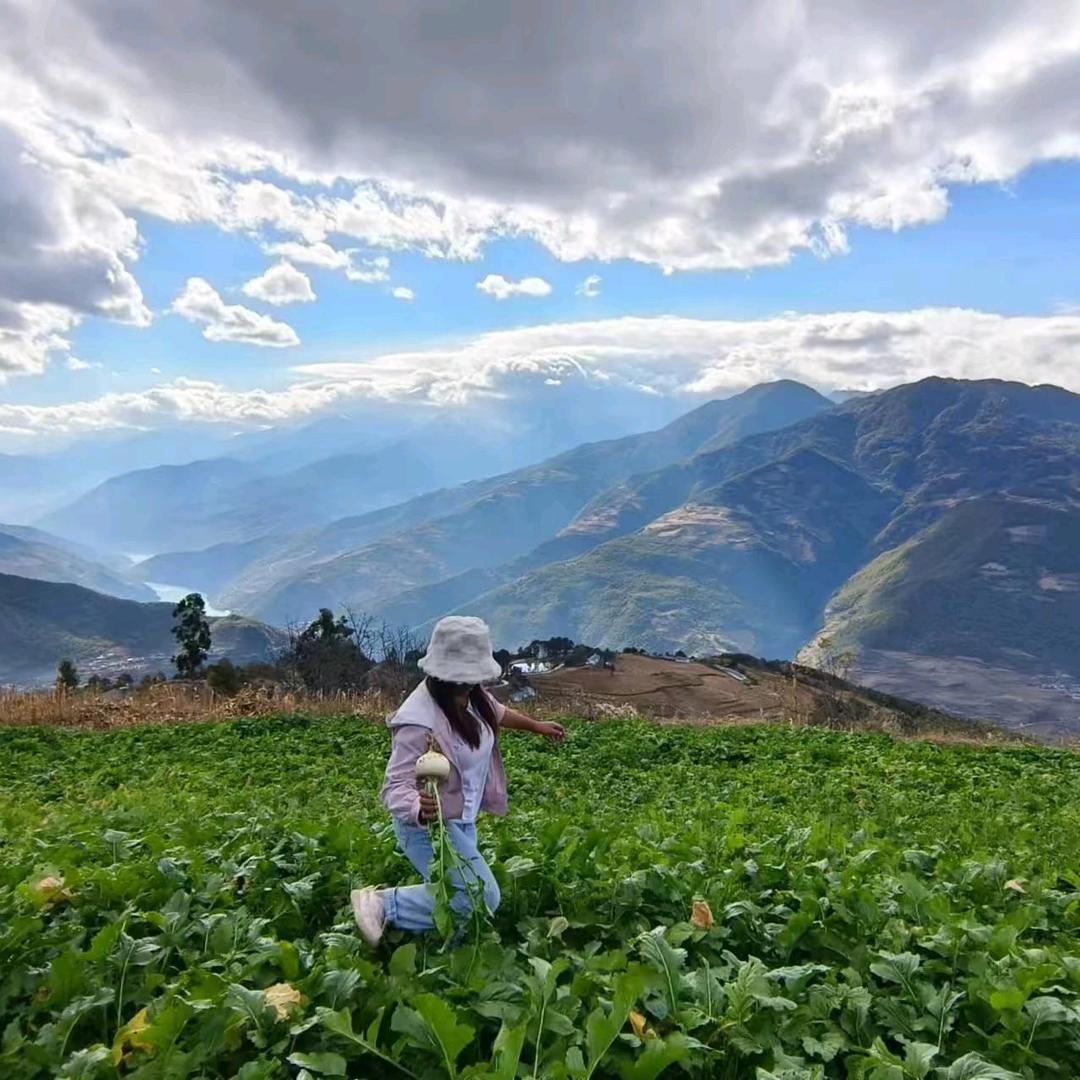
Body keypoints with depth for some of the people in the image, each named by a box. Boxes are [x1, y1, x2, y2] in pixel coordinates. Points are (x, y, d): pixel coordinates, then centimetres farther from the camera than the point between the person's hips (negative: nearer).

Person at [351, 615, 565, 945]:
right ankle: (384, 905, -2)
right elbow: (396, 785, -32)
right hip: (430, 825, -9)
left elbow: (496, 712, 16)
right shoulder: (420, 722, -33)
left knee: (456, 894, 15)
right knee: (482, 899, -12)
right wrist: (418, 809, -54)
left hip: (461, 820, 9)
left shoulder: (470, 695, -8)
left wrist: (537, 726, 31)